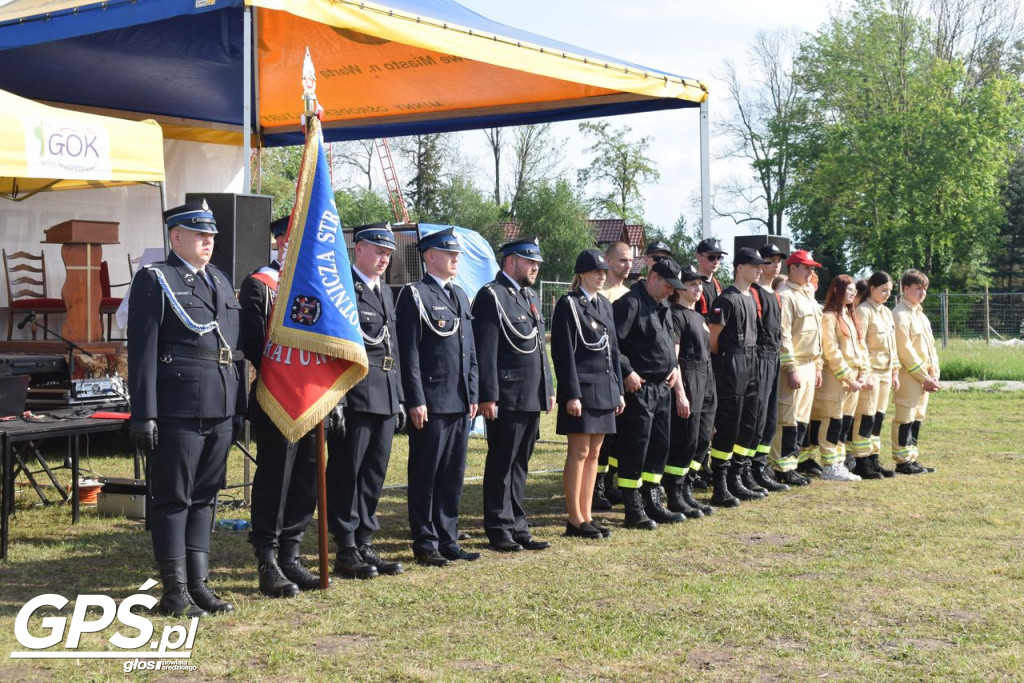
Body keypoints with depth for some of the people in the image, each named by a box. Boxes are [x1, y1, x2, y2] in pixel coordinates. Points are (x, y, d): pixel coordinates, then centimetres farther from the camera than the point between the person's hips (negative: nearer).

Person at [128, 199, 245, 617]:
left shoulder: (220, 281, 18)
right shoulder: (154, 280, -3)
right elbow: (142, 351, -8)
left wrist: (240, 406, 15)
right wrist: (144, 415, -14)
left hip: (221, 410, 7)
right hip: (178, 410, -6)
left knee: (204, 497, 11)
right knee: (173, 499, 1)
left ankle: (198, 585, 18)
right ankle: (174, 593, 7)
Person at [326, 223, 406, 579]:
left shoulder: (385, 292, 18)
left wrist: (399, 396, 18)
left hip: (385, 398, 8)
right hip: (354, 396, -8)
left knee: (374, 473, 11)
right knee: (346, 472, -1)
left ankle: (365, 545, 20)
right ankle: (346, 551, 6)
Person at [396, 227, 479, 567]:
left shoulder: (460, 295, 17)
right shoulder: (414, 294, -5)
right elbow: (409, 352, -11)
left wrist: (472, 396, 13)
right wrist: (416, 401, -15)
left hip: (460, 402, 7)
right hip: (430, 402, -7)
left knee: (453, 475, 11)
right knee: (426, 475, 1)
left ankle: (447, 539, 19)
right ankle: (425, 543, 9)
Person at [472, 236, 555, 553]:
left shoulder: (530, 296, 18)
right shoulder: (491, 296, -9)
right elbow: (485, 350, -15)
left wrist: (548, 388, 18)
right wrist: (488, 396, -19)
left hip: (532, 397, 8)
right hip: (507, 397, -8)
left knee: (520, 464, 14)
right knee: (501, 465, 1)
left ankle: (517, 526, 21)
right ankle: (500, 530, 8)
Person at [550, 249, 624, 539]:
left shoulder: (605, 305, 15)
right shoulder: (568, 305, -8)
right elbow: (564, 352, -13)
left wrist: (618, 390, 14)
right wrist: (571, 394, -18)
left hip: (605, 390, 8)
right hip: (581, 389, -8)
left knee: (593, 453, 10)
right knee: (579, 452, -4)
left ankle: (586, 516, 16)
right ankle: (575, 520, 2)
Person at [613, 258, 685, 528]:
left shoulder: (662, 307, 16)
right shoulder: (630, 303, -13)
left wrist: (674, 366, 13)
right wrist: (627, 372, -20)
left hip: (662, 387, 9)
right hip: (639, 388, -9)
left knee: (659, 446, 14)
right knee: (634, 449, -3)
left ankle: (652, 504, 24)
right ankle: (633, 512, 3)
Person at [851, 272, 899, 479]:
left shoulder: (886, 312, 15)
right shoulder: (863, 311, -9)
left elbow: (892, 344, 18)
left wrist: (895, 371, 14)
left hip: (885, 371, 8)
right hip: (870, 371, -8)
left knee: (879, 418, 9)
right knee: (866, 418, -6)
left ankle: (873, 460, 15)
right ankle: (861, 463, -2)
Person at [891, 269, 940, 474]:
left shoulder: (920, 315, 18)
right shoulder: (900, 315, -11)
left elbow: (930, 346, 19)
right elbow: (905, 351, -16)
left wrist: (934, 375, 7)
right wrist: (925, 378, -14)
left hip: (924, 378, 9)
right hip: (909, 375, -9)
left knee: (917, 418, 11)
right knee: (905, 418, -5)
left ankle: (912, 459, 17)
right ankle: (903, 461, -1)